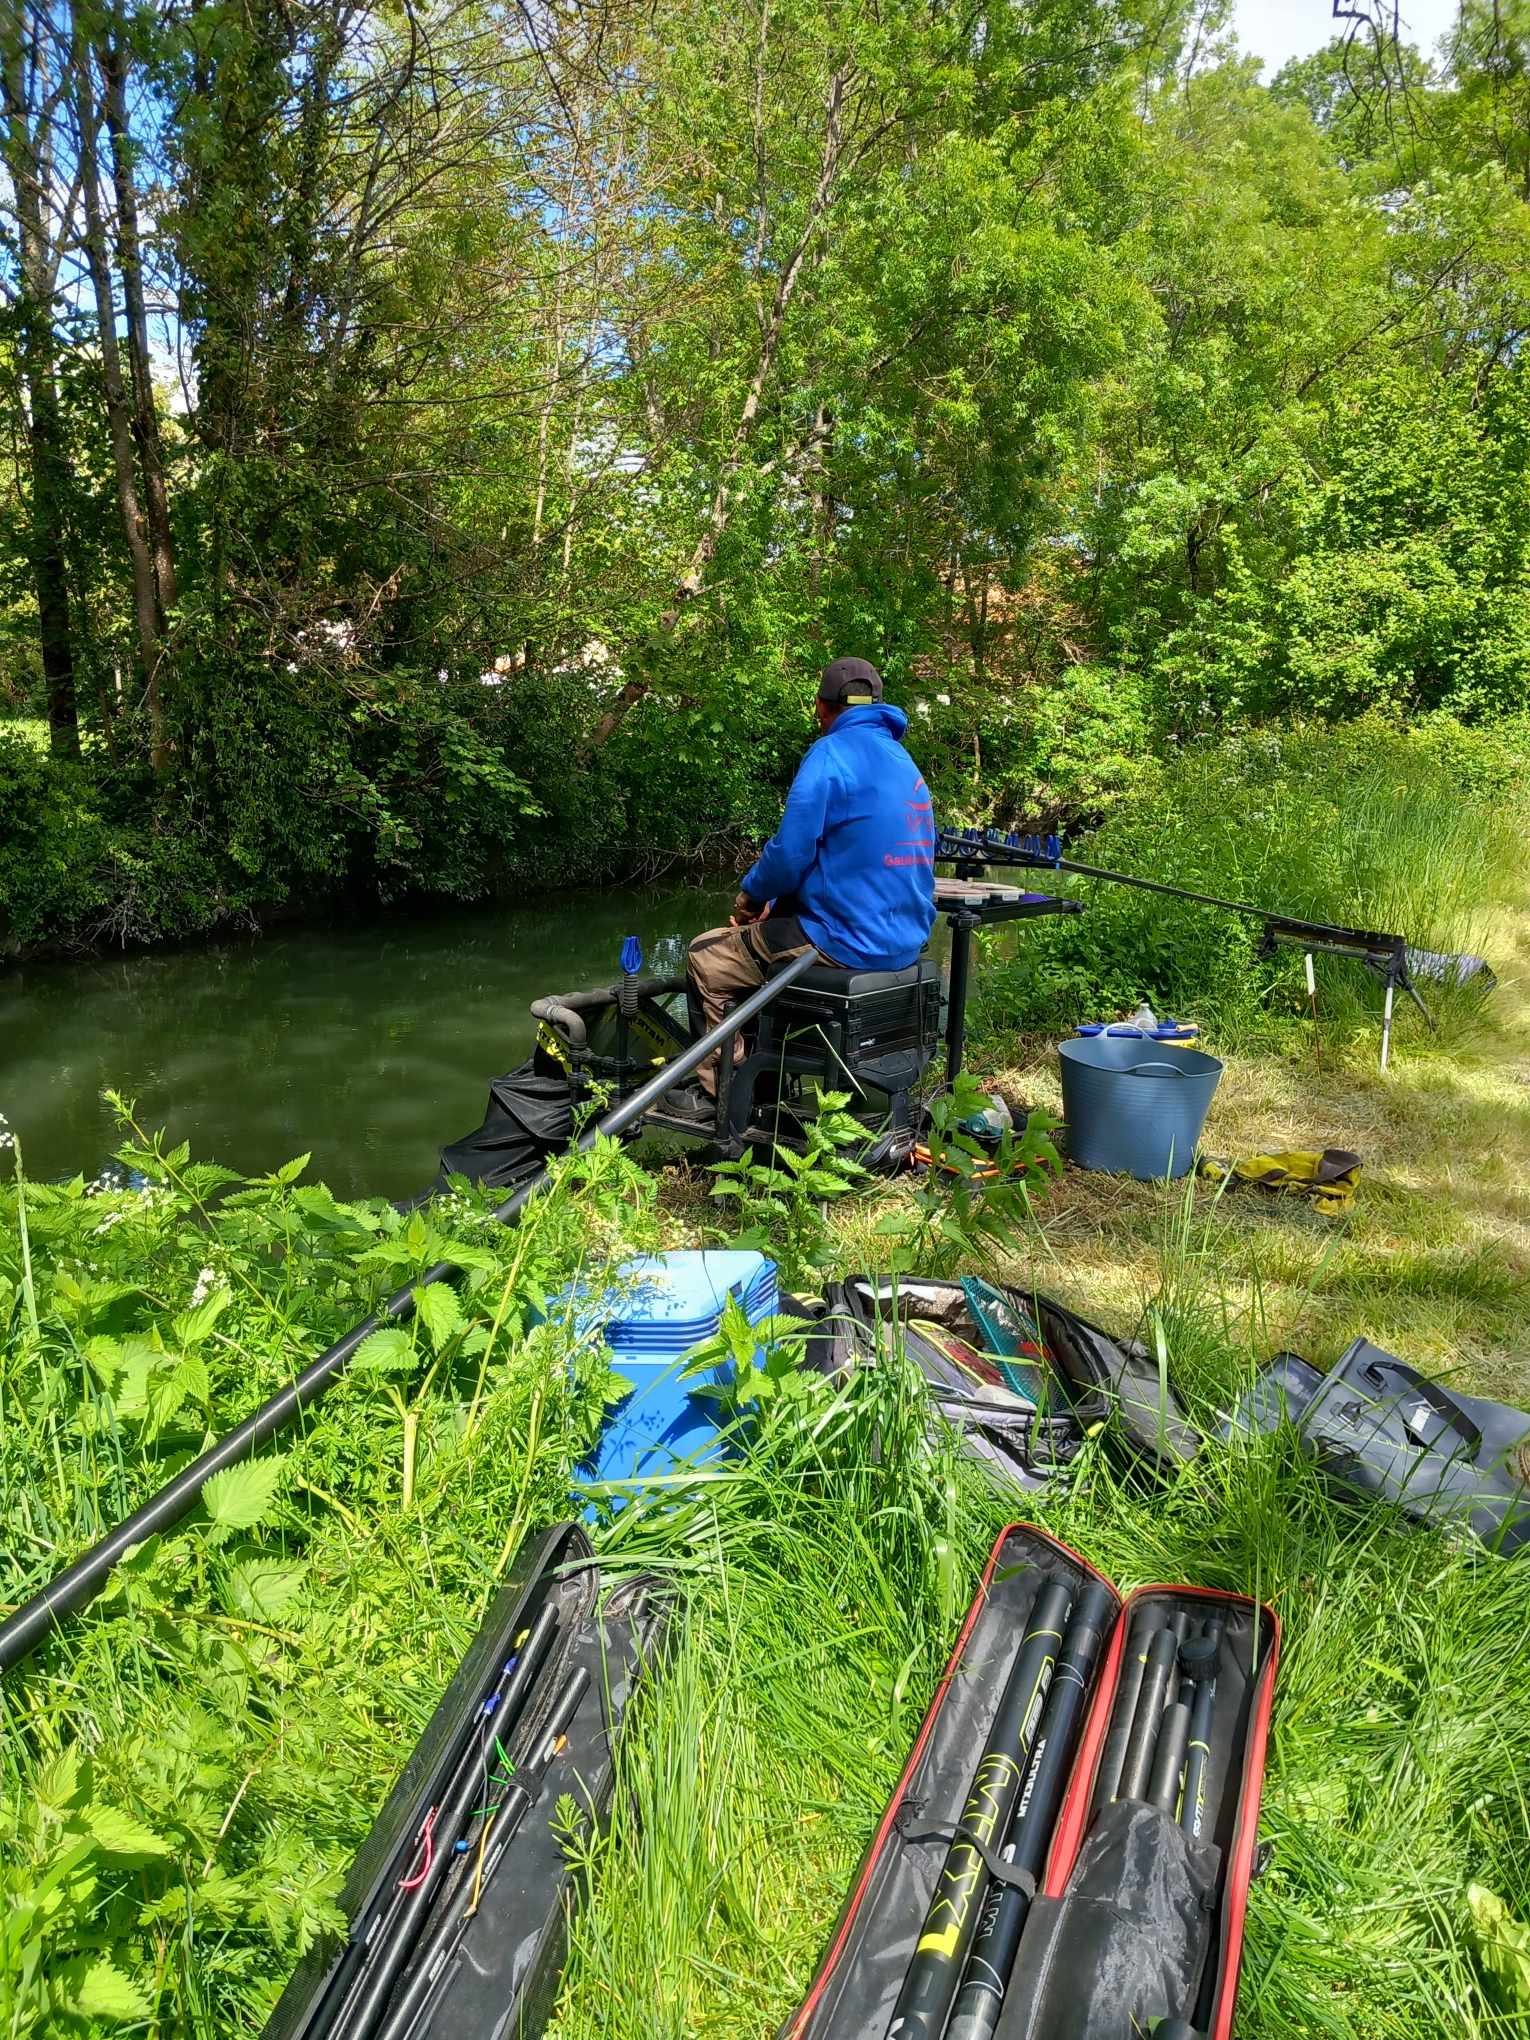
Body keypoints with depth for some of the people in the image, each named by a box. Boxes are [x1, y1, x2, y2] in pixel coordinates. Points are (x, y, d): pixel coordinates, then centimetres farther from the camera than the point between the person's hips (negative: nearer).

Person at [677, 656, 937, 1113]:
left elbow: (790, 852, -18)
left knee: (706, 958, 7)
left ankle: (719, 1092, 13)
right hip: (903, 942, 9)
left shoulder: (831, 753, -13)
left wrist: (749, 896, 3)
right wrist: (773, 900, 20)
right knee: (759, 934, 30)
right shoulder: (903, 760, 14)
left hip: (847, 945, -9)